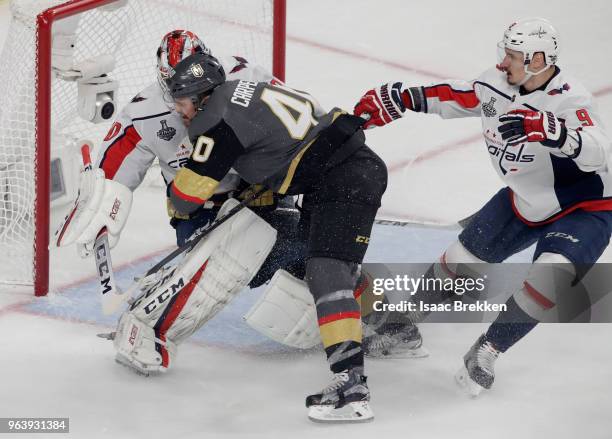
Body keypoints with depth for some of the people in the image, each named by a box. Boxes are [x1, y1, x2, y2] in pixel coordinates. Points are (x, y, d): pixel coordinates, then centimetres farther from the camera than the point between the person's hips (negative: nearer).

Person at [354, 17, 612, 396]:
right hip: (525, 202, 7)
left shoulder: (570, 100, -31)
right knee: (463, 258, 12)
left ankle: (486, 353, -16)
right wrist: (399, 99, 5)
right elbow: (454, 98, 8)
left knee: (552, 275, -31)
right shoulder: (497, 84, -10)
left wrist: (545, 128, -62)